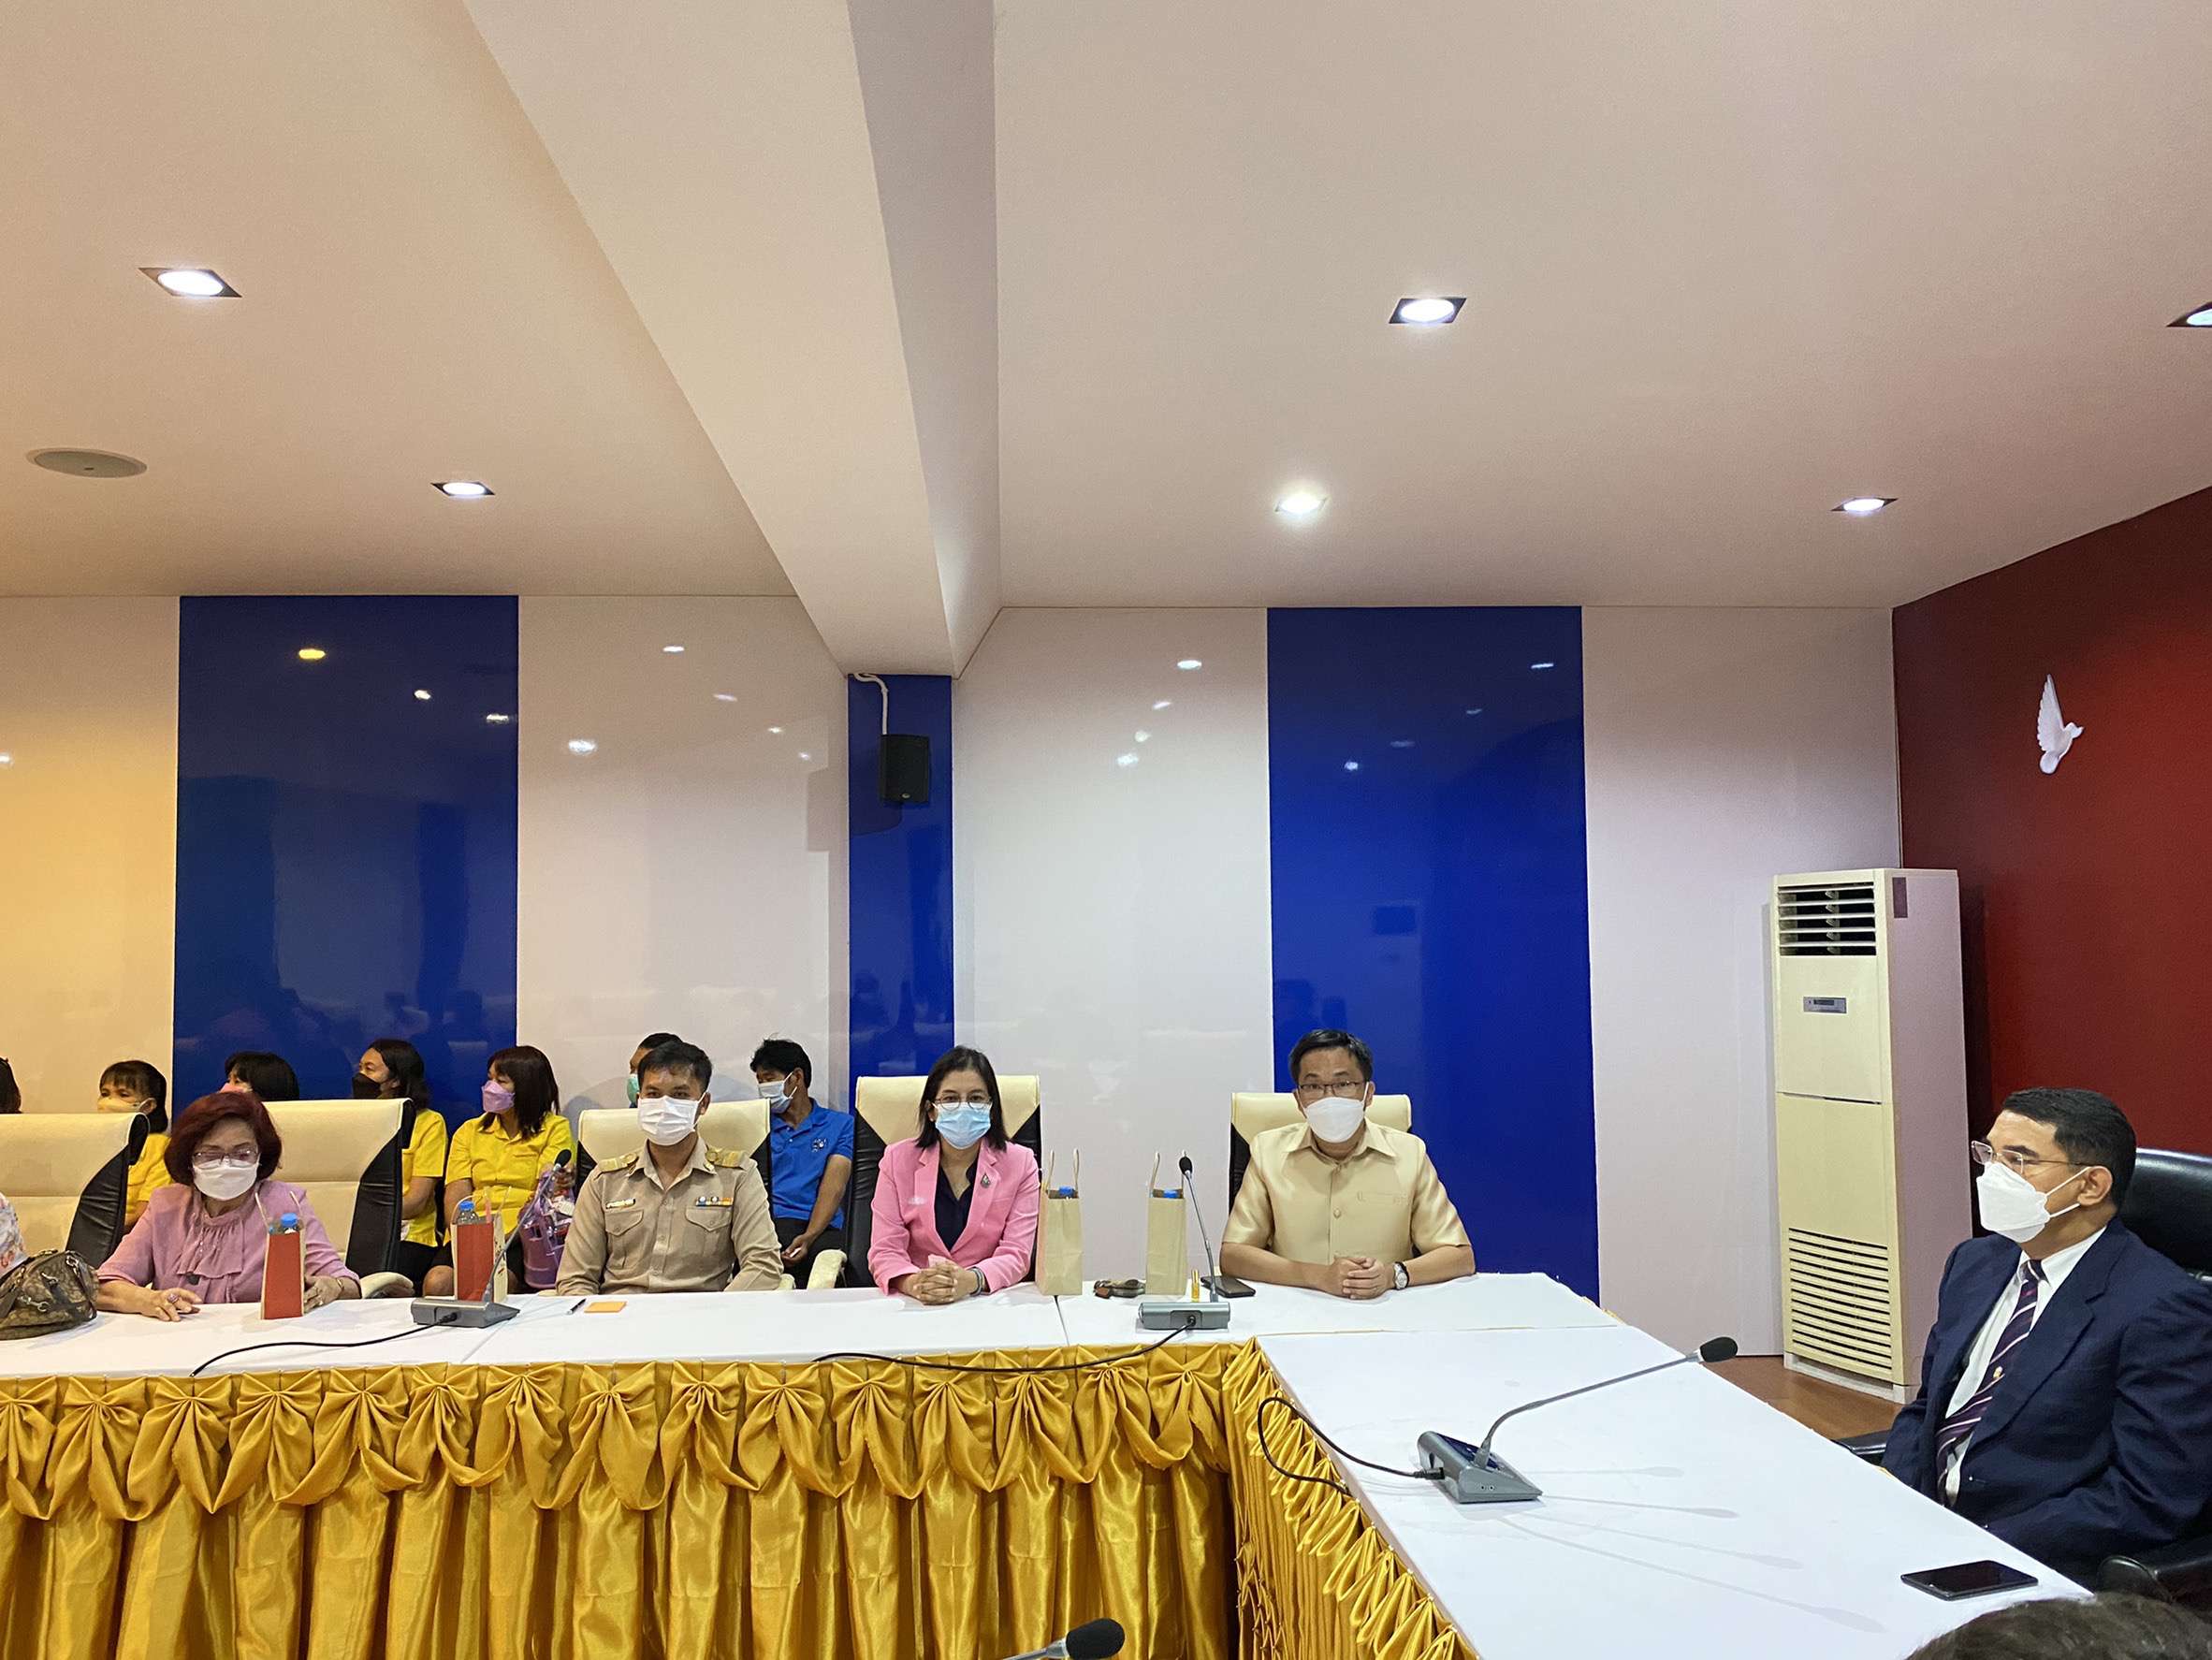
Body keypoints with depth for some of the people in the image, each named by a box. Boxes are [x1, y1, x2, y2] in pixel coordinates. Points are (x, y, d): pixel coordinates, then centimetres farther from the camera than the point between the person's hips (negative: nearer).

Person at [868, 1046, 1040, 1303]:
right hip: (915, 1306, 0)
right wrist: (914, 1284, -23)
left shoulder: (1020, 1164, 5)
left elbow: (1015, 1253, -3)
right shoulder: (897, 1160, 6)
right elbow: (885, 1250, -1)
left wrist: (970, 1281, -23)